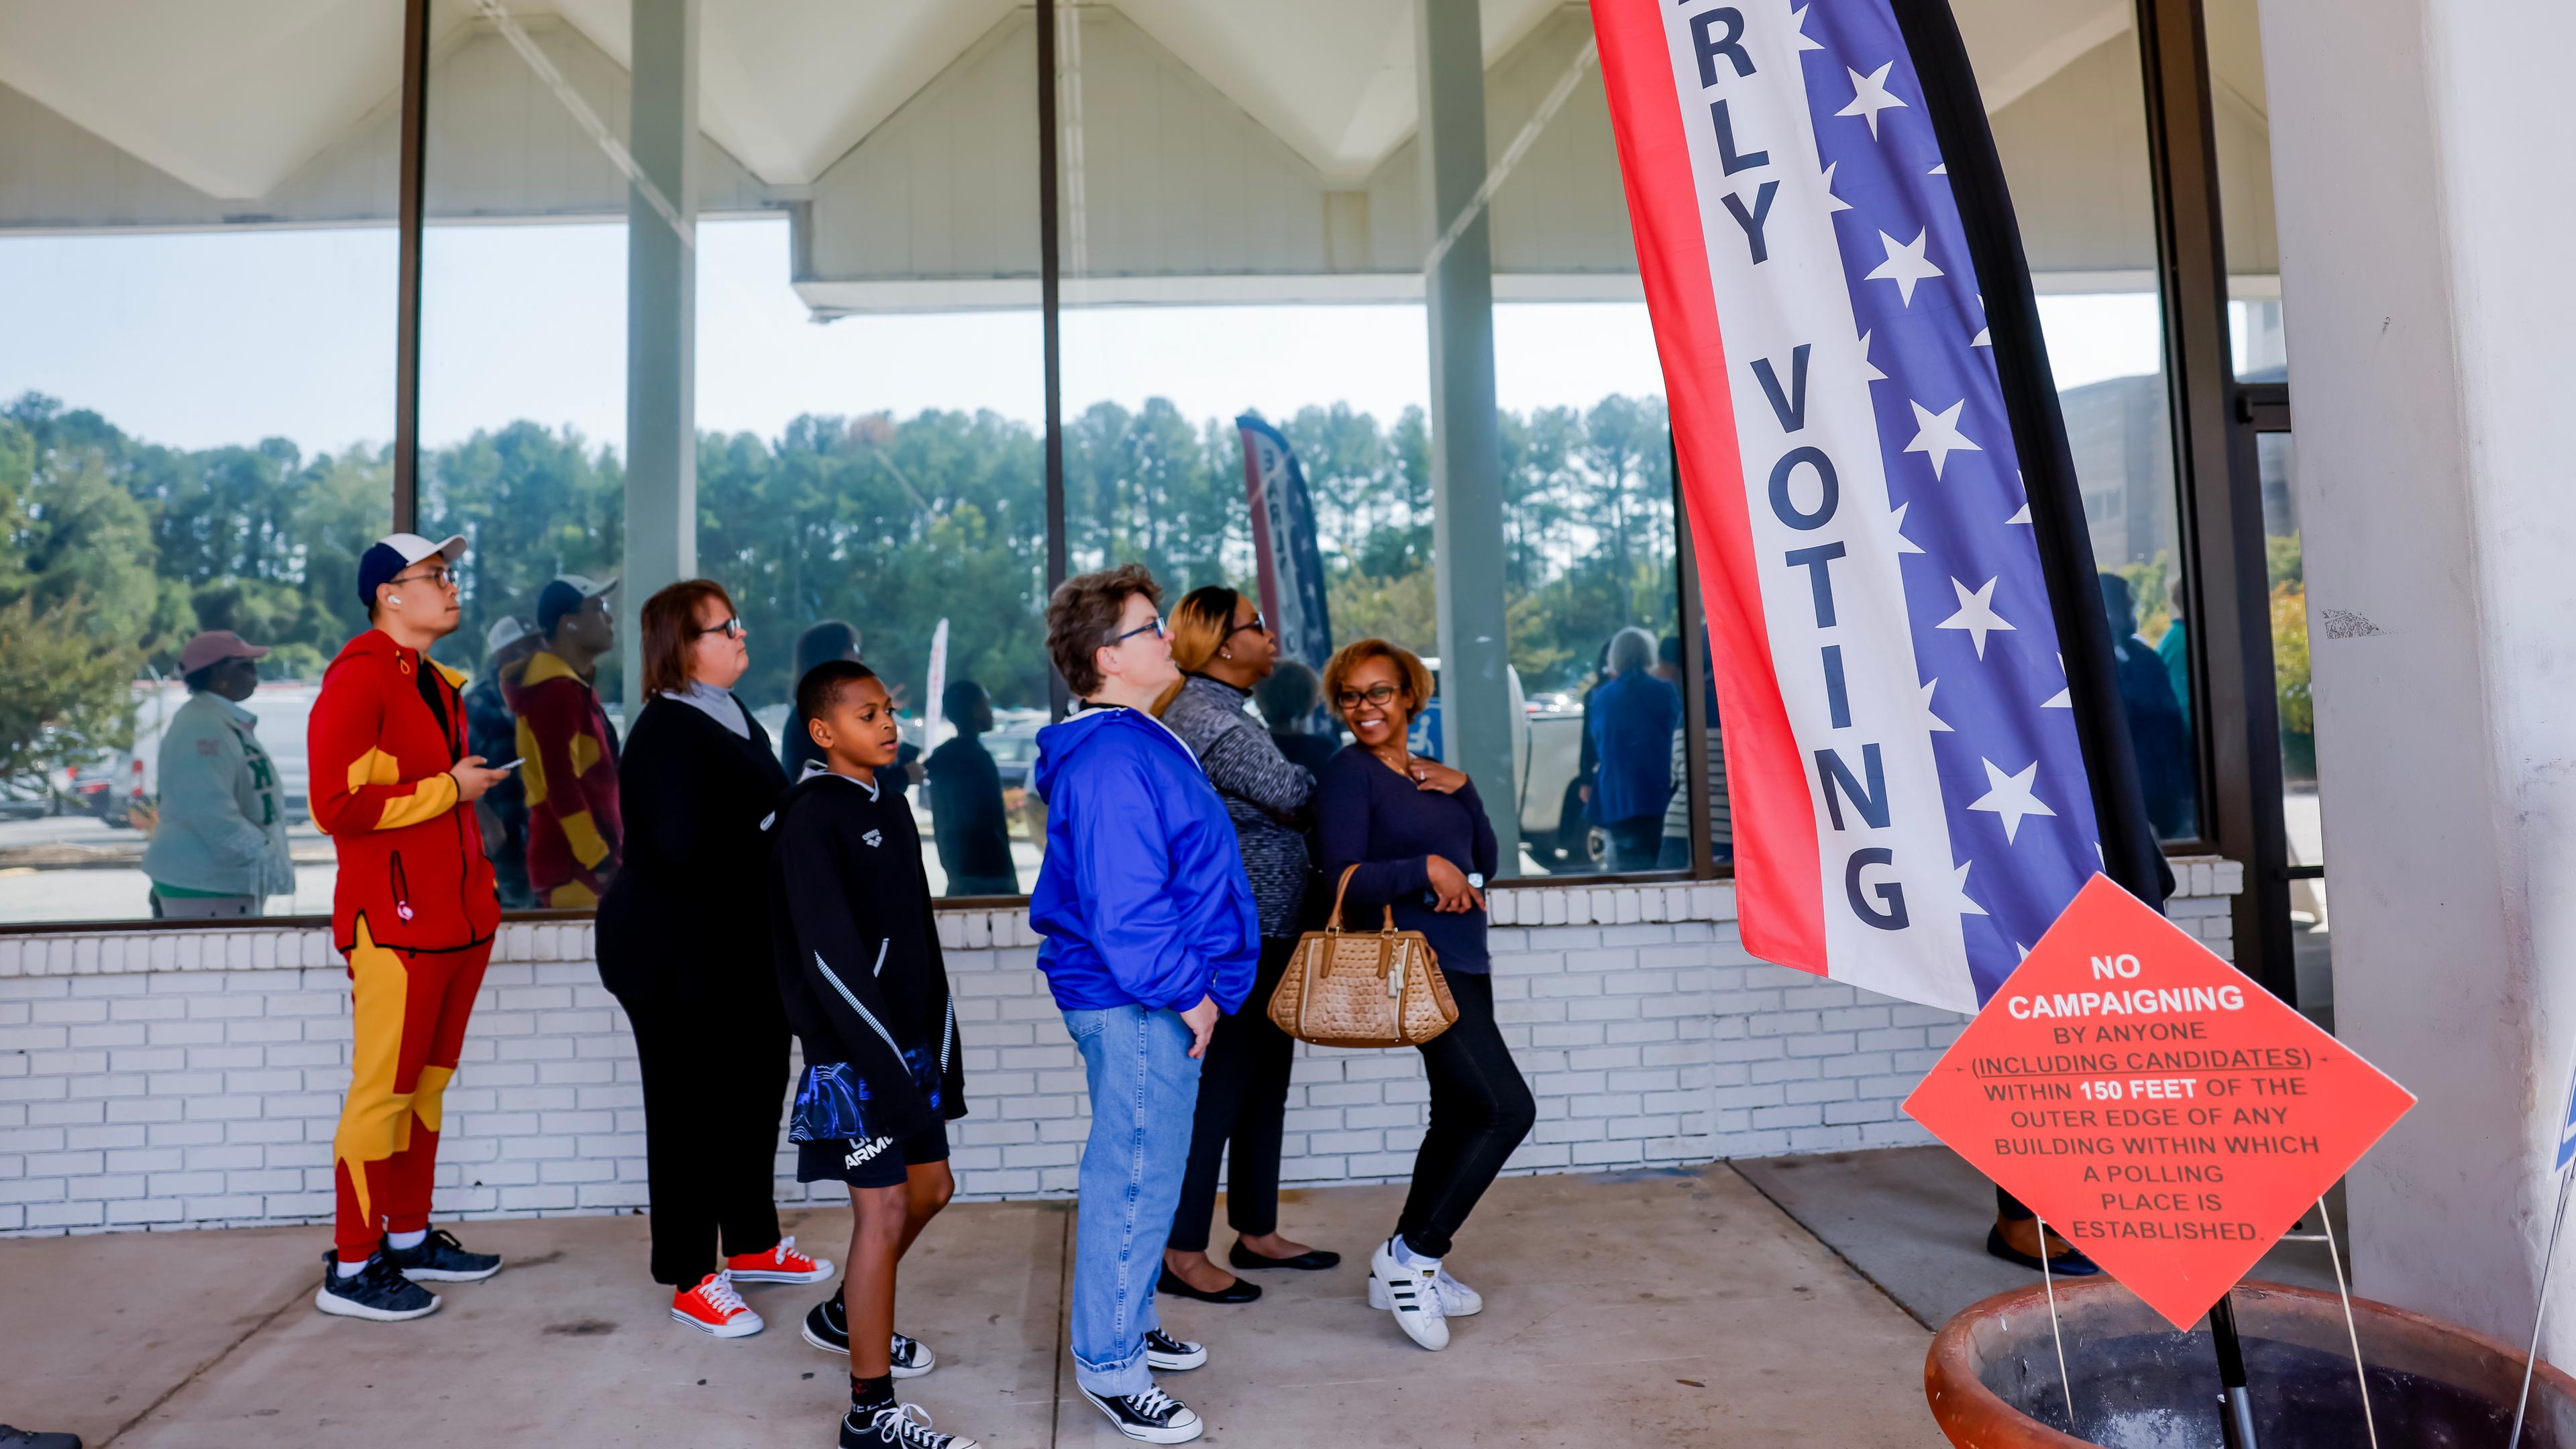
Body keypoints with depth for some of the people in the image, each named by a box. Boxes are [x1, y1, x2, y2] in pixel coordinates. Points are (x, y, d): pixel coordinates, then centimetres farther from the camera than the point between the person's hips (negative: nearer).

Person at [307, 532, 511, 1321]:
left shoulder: (438, 683, 17)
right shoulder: (359, 679, -11)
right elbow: (339, 804, -20)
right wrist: (449, 789, -13)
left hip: (457, 918, 9)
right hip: (396, 923, -8)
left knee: (428, 1084, 15)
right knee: (384, 1092, -1)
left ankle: (409, 1238, 27)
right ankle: (351, 1269, 11)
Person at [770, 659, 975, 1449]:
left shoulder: (890, 806, 11)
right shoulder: (811, 817, -13)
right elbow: (830, 956, -20)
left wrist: (940, 1041, 10)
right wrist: (887, 1062, -22)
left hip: (909, 1036, 8)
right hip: (853, 1050, -8)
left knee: (930, 1186, 19)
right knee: (882, 1212, -4)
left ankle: (845, 1316, 42)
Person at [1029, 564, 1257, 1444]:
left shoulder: (1134, 744, 13)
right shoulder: (1112, 761, -21)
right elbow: (1122, 905, -26)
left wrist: (1194, 985, 20)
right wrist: (1187, 992, -17)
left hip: (1150, 999, 11)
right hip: (1139, 1006, -11)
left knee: (1138, 1172, 22)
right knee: (1135, 1179, 0)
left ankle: (1129, 1323, 38)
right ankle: (1109, 1366, 15)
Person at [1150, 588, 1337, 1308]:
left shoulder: (1220, 708, 17)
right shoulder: (1206, 715, -17)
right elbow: (1290, 794, -19)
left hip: (1263, 931, 11)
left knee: (1265, 1085, 16)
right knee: (1220, 1088, -3)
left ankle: (1257, 1233, 28)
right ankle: (1182, 1254, 7)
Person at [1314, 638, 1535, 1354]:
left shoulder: (1433, 776, 15)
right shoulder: (1349, 773, -8)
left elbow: (1485, 860, 9)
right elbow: (1345, 882, -15)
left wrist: (1463, 789, -3)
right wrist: (1426, 869, -23)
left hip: (1465, 964, 9)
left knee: (1459, 1117, 15)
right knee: (1508, 1108, -15)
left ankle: (1404, 1269, 26)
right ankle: (1413, 1253, -3)